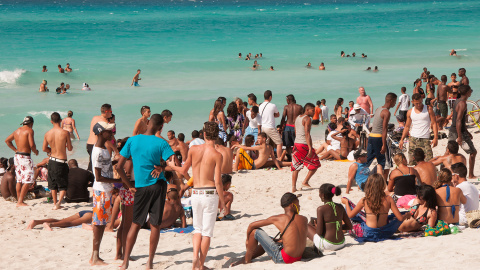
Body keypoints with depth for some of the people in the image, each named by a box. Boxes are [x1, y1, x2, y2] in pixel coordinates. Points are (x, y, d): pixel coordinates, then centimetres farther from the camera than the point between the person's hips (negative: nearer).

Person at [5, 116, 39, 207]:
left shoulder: (17, 130, 13)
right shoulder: (29, 130, -9)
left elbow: (7, 140, 23)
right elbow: (32, 145, -19)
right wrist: (35, 151, 0)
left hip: (17, 156, 8)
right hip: (25, 157, -8)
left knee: (19, 180, 14)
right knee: (28, 180, -6)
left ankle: (19, 200, 16)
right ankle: (20, 202, -11)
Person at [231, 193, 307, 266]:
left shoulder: (278, 219, -7)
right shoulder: (304, 219, 3)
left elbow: (252, 225, 1)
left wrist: (248, 240, 20)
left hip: (283, 259, -6)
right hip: (298, 258, 6)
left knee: (255, 231, 2)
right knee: (267, 241, 30)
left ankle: (246, 261, 18)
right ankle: (244, 259, 39)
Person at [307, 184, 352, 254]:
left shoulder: (321, 209, -14)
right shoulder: (340, 207, 4)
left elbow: (319, 232, -15)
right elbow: (349, 226, 9)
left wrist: (316, 226, 8)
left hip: (328, 245, -6)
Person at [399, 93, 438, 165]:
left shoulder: (428, 109, 2)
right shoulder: (410, 112, 10)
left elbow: (434, 123, 0)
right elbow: (407, 126, 17)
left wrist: (435, 138, -10)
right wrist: (402, 140, 10)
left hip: (425, 139, -2)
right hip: (413, 139, 2)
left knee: (429, 161, -13)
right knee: (412, 163, -1)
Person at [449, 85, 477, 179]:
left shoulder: (457, 101, 12)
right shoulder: (462, 103, -18)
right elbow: (458, 121, -24)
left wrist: (467, 132, 27)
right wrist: (460, 137, -26)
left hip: (452, 131, 9)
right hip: (459, 132, -9)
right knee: (473, 152, 4)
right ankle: (471, 175, 7)